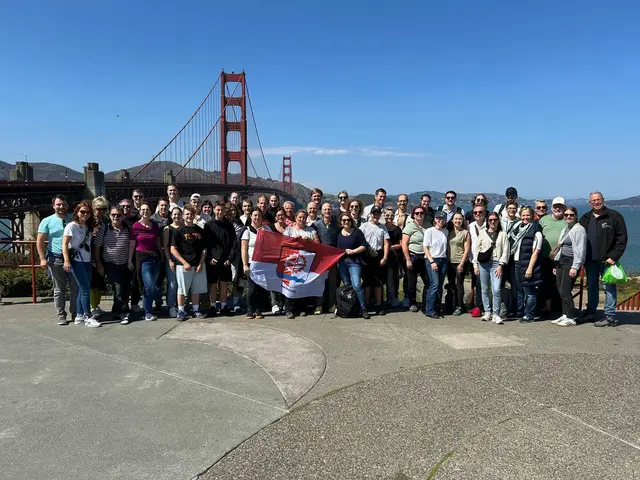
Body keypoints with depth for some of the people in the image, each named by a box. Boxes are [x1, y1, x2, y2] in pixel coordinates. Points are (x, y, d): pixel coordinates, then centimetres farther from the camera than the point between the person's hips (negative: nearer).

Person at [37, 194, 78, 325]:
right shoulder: (47, 221, 1)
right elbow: (40, 241, 0)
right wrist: (43, 258, -8)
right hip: (56, 260, -2)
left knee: (76, 288, 5)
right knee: (59, 290, 6)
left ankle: (75, 313, 16)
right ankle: (61, 315, 14)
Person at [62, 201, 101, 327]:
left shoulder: (89, 227, 13)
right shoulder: (72, 226, -6)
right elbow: (64, 244, -12)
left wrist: (93, 235, 0)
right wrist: (66, 261, -19)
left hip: (87, 261, 7)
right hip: (76, 261, -7)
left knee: (83, 288, 9)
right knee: (85, 288, -8)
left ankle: (79, 316, 17)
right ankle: (87, 317, -2)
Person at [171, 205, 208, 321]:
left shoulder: (200, 231, 9)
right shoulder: (179, 231, -3)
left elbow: (204, 249, 9)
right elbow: (173, 249, -7)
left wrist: (201, 264, -3)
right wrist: (184, 263, -13)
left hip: (198, 265, 4)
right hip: (183, 265, -4)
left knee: (197, 289, 11)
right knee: (182, 290, 3)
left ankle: (196, 310, 22)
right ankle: (181, 311, 12)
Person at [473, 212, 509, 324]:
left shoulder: (503, 234, 7)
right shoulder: (483, 232, 11)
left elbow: (505, 251, 2)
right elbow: (477, 248, 10)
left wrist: (501, 265, -7)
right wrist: (475, 264, 4)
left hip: (496, 264, -2)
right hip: (483, 264, 2)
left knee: (497, 290, -12)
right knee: (485, 290, 6)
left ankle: (496, 314, -2)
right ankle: (487, 312, 17)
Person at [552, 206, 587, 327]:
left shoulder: (579, 229, -7)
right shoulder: (564, 230, 20)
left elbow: (580, 249, -14)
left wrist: (575, 267, -19)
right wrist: (556, 264, 17)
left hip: (571, 263, -8)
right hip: (561, 262, 8)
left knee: (565, 291, -10)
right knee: (561, 291, 6)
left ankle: (571, 318, -3)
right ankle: (565, 315, 14)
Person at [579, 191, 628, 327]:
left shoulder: (614, 216, -3)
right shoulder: (585, 218, 12)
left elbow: (622, 238, -7)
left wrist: (614, 256, -14)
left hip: (607, 259, -5)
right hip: (590, 260, 5)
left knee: (609, 287, -3)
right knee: (591, 287, 13)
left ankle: (610, 317, 1)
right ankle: (590, 313, 22)